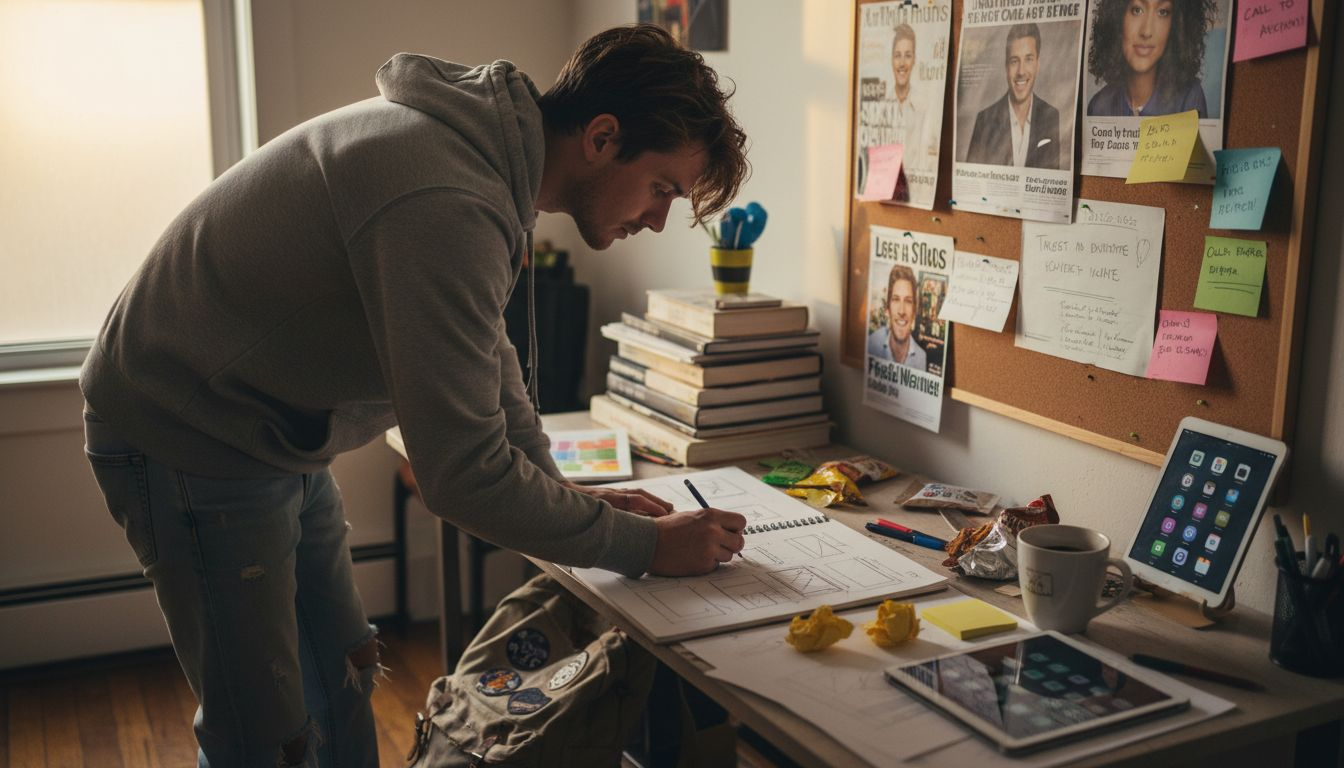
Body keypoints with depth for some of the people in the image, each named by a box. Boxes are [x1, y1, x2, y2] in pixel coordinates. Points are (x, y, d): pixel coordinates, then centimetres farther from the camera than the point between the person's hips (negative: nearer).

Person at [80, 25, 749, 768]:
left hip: (278, 441, 10)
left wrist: (566, 497, 4)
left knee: (339, 680, 19)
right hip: (191, 447, -9)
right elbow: (464, 474, -32)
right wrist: (642, 546, -20)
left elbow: (487, 359, 11)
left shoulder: (475, 134, -1)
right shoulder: (446, 206, -33)